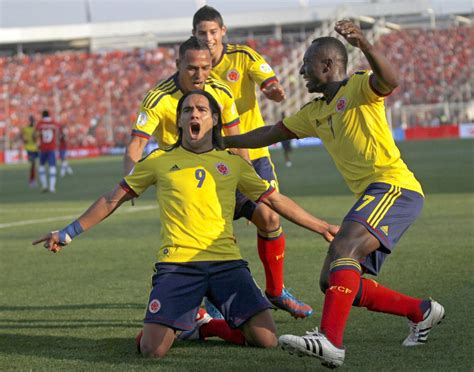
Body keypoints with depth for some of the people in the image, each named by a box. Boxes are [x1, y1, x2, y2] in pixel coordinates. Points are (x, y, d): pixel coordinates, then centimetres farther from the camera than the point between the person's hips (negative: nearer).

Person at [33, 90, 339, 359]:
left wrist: (322, 227, 17)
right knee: (153, 350, -18)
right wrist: (66, 234, 12)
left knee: (267, 340, -15)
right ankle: (181, 322, 19)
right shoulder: (159, 161, 10)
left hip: (227, 262, 1)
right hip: (176, 263, -1)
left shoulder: (233, 164, 14)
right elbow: (112, 200, 14)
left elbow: (277, 200, 19)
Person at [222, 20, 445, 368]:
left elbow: (390, 81, -26)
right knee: (334, 282, 6)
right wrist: (220, 143, 33)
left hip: (394, 186, -10)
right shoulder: (315, 113, 22)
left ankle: (330, 341, -42)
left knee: (344, 249, -30)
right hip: (371, 196, 10)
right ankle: (421, 312, 18)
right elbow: (272, 133, 32)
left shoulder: (358, 87, -3)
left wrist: (363, 43, -41)